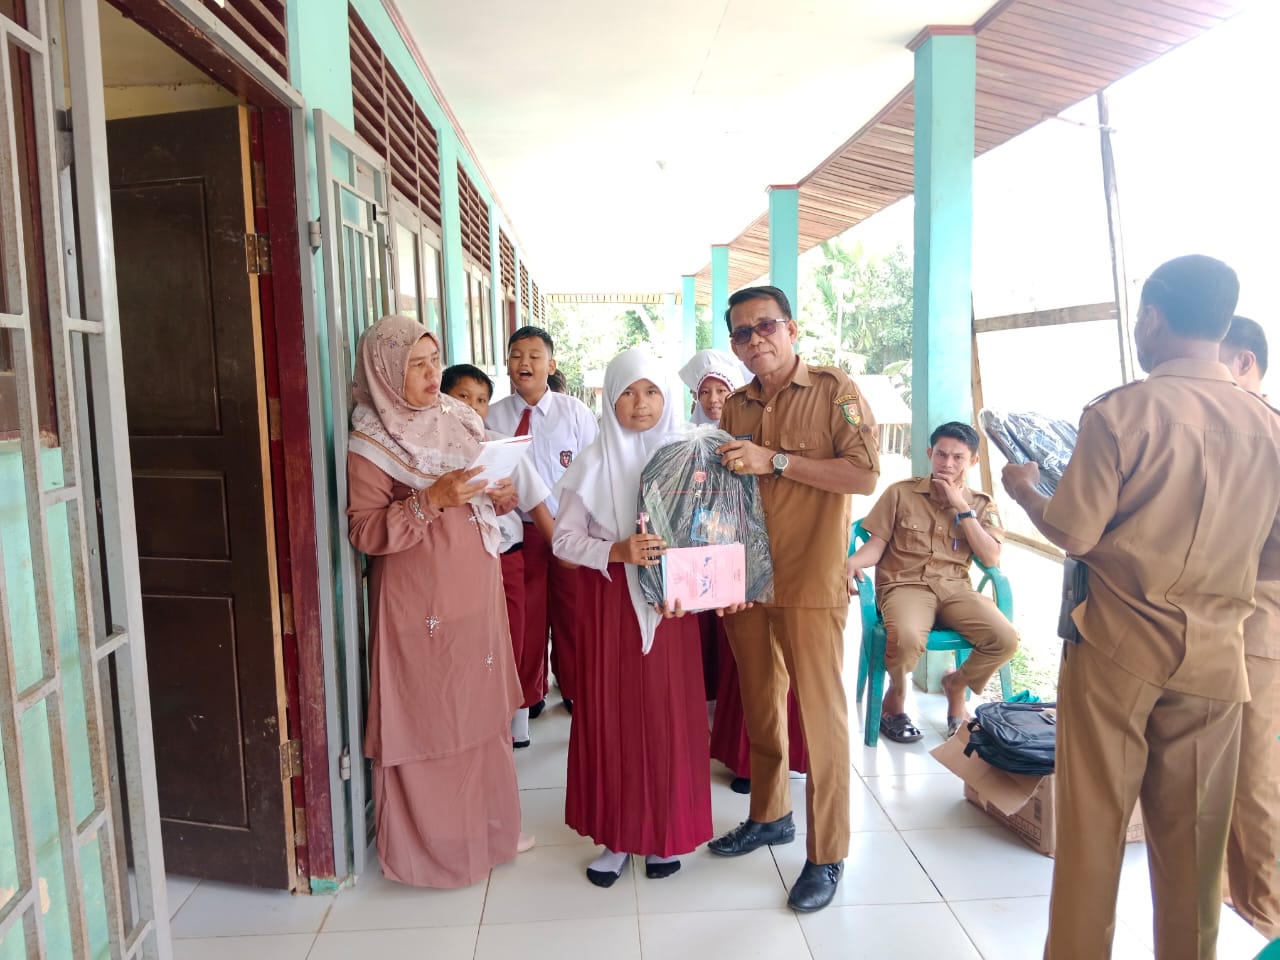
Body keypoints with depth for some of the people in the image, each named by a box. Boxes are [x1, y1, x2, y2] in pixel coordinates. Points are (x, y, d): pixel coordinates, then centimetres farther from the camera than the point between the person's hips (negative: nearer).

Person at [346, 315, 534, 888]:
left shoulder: (458, 421, 10)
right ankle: (431, 845, 21)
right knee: (428, 722, 2)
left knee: (484, 710, 14)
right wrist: (431, 501, -25)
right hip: (421, 604, -6)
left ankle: (490, 827, 31)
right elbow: (363, 532, -15)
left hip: (477, 593, 7)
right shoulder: (370, 445, -10)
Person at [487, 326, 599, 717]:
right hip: (519, 529, 1)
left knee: (572, 612, 11)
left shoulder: (575, 412, -3)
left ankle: (574, 690, 32)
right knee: (525, 614, 11)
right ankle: (529, 695, 31)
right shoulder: (493, 417, 0)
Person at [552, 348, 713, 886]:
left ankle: (664, 833, 23)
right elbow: (564, 538, -3)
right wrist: (617, 551, -19)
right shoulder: (593, 463, -2)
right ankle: (616, 834, 21)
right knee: (611, 714, 5)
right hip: (608, 603, 0)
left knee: (668, 715, 5)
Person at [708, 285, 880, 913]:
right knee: (760, 707, 17)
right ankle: (769, 815, 36)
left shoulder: (834, 391, -4)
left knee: (821, 716, 2)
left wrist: (776, 461, -19)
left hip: (810, 583, -5)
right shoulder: (734, 409, 11)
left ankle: (826, 855, 16)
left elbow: (865, 474, -15)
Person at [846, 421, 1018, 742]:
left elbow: (991, 558, -1)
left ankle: (956, 684, 11)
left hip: (955, 588, 3)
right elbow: (877, 543, 2)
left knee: (1005, 639, -23)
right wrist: (852, 562, -21)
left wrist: (961, 508, -7)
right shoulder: (901, 493, 5)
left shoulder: (981, 505, 12)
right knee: (907, 639, -36)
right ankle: (895, 698, -1)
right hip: (905, 585, -3)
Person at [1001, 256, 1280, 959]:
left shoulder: (1122, 411, -12)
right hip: (1213, 658, 4)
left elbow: (1072, 535, -12)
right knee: (1192, 837, 13)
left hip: (1116, 646, -3)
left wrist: (1023, 489, 6)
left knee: (1092, 823, 8)